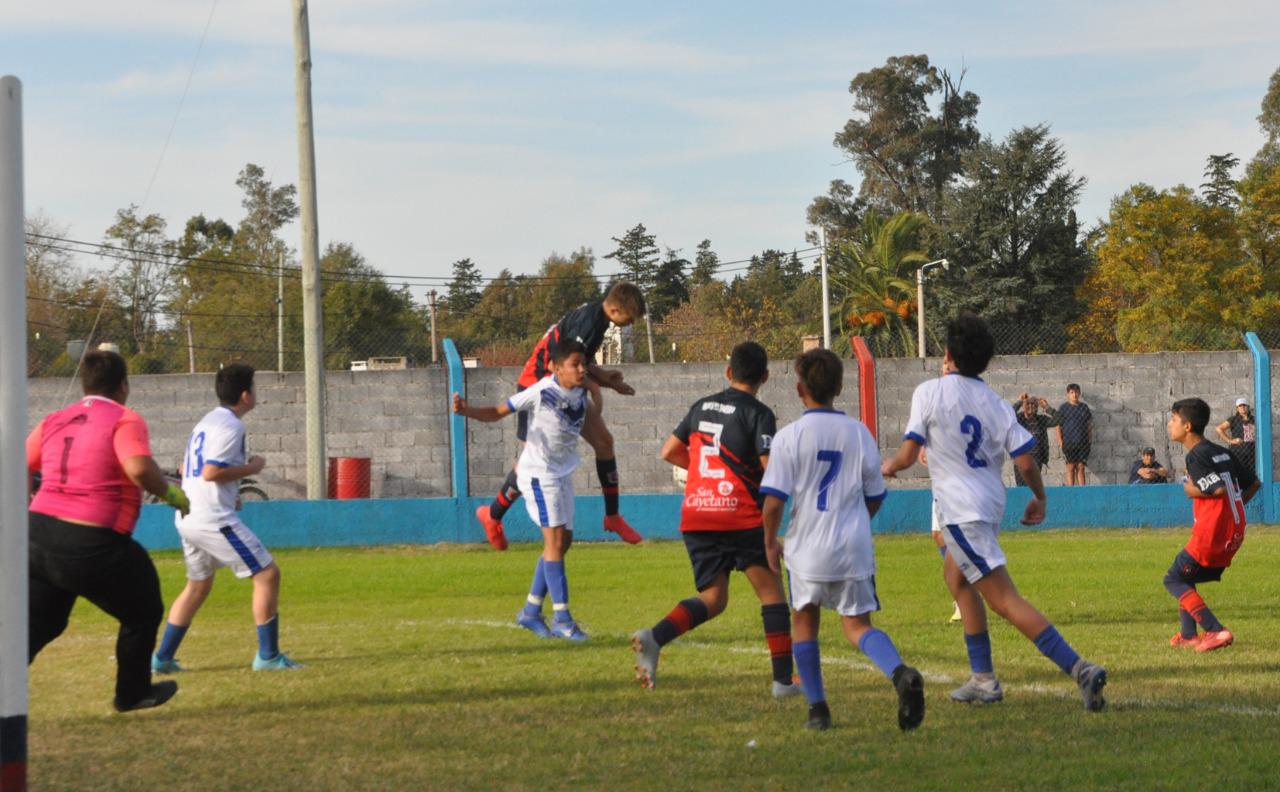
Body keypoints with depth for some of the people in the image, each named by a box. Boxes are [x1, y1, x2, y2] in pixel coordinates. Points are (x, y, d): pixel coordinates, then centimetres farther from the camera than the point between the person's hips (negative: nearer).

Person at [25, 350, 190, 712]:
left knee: (38, 626, 17)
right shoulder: (125, 420, -6)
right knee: (143, 614, 18)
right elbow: (139, 467, -24)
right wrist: (170, 493, -8)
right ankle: (132, 693, 29)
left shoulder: (53, 421, 12)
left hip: (37, 535, 6)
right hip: (93, 546, -6)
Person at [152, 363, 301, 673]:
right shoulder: (230, 426, -12)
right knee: (268, 574, -2)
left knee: (199, 585, 23)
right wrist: (251, 468, -10)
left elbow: (186, 467, 22)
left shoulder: (207, 421, 17)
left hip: (187, 518, 10)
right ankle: (268, 656, -1)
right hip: (214, 519, -10)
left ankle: (162, 658, 21)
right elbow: (211, 472, -21)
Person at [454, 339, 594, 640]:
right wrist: (467, 410, -29)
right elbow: (498, 412, -12)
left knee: (563, 541, 8)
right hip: (539, 474, -8)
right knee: (555, 539, -14)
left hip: (563, 474, 8)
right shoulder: (541, 392, -17)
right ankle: (561, 619, -13)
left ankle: (531, 611, 19)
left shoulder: (580, 393, 3)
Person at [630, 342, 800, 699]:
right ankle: (784, 679, 5)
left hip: (695, 518, 5)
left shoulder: (702, 407, 13)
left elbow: (669, 451, 18)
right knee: (771, 593, 8)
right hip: (741, 518, -5)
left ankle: (655, 636, -17)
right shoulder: (758, 414, -6)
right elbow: (773, 468, -15)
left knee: (712, 599, 9)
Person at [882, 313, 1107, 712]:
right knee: (956, 578, 28)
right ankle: (983, 679, 27)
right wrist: (1039, 498, 14)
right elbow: (1025, 458, -3)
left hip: (962, 510, -8)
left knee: (1004, 600, -12)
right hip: (991, 502, 8)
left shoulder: (929, 392, -8)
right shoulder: (993, 402, 4)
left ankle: (1079, 668, -25)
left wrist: (889, 466, 13)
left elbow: (909, 454, -10)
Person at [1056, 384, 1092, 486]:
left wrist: (1090, 441, 9)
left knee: (1081, 467, 3)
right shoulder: (1063, 407, 1)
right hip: (1069, 442, -2)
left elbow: (1089, 425, 14)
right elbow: (1058, 425, 1)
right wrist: (1060, 441, -6)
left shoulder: (1084, 407, 10)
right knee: (1071, 467, -2)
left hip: (1083, 442, 3)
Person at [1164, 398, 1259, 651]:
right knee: (1184, 576, 23)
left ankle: (1216, 631, -9)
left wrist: (1193, 490, -8)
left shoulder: (1196, 456, -13)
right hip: (1234, 532, 9)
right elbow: (1253, 484, 17)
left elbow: (1218, 488, -25)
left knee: (1174, 579, 2)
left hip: (1211, 534, -9)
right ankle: (1188, 634, 24)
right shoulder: (1221, 452, 13)